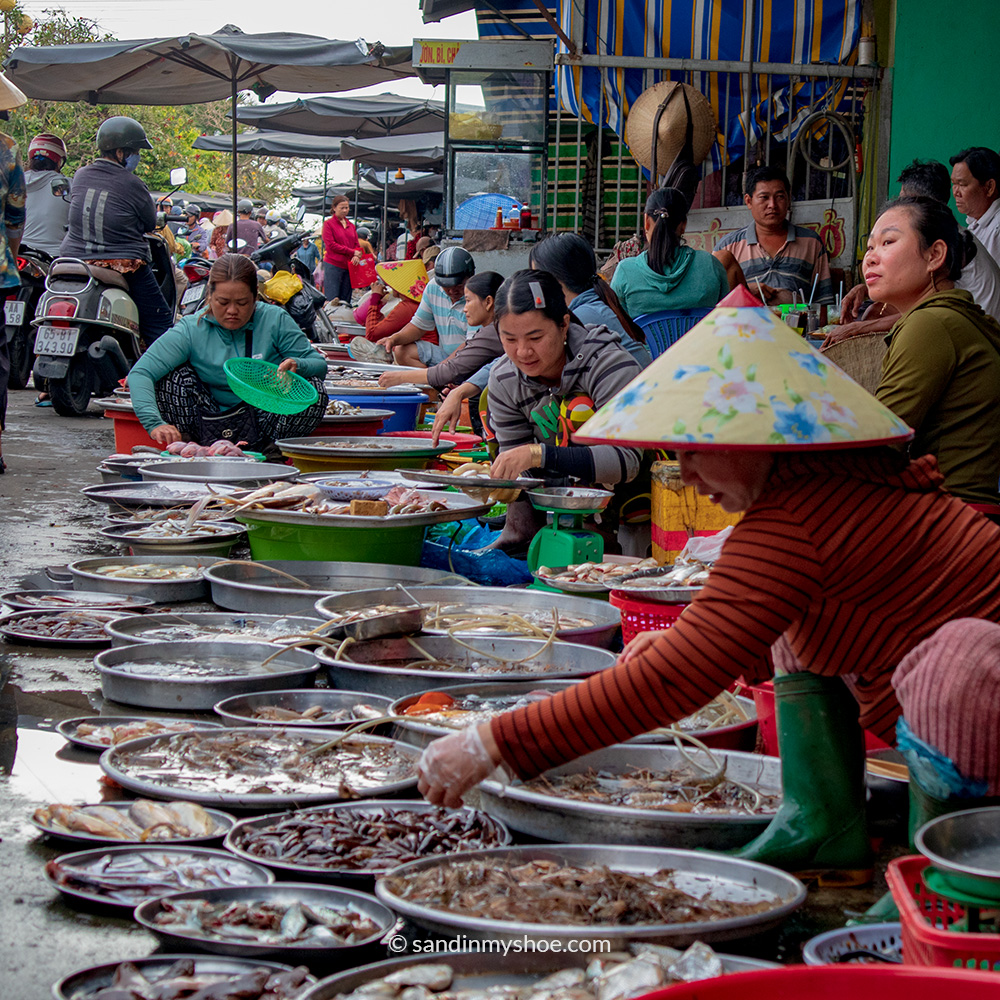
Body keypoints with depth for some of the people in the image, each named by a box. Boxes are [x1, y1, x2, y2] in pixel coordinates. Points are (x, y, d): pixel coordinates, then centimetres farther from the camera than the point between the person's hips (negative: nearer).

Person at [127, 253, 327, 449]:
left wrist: (297, 366, -28)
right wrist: (155, 423, -35)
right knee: (173, 374, -19)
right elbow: (140, 373, -18)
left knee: (314, 387, -23)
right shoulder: (192, 329, -9)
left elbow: (320, 365, -2)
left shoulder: (275, 321, -6)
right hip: (213, 425, 0)